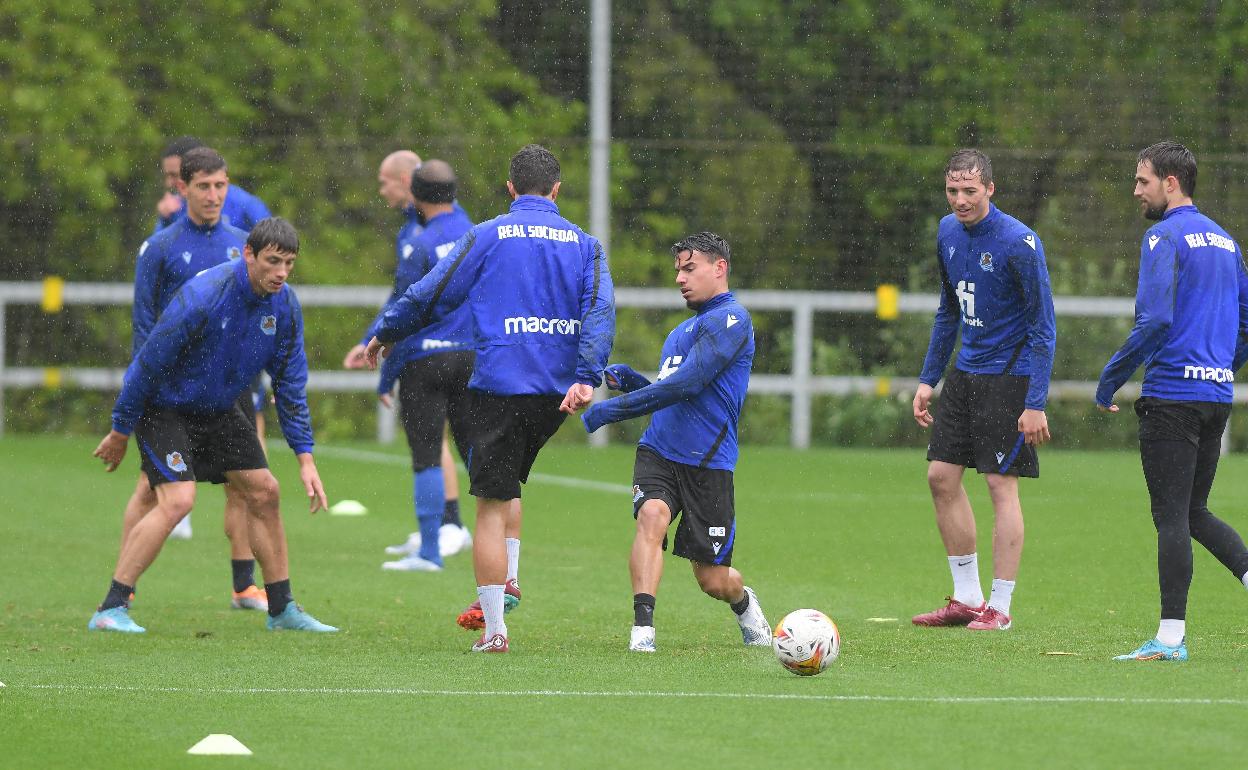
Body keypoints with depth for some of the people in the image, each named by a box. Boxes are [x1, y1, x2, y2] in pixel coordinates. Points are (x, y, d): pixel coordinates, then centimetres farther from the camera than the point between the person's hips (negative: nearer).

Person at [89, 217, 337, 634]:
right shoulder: (203, 297, -30)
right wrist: (120, 432, -14)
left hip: (218, 411, 7)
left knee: (264, 492, 5)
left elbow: (290, 385, 1)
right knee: (177, 501, -22)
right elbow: (148, 363, -21)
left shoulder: (285, 306, -9)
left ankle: (282, 610, 18)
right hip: (164, 407, -7)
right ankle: (110, 610, -19)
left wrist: (305, 458, -3)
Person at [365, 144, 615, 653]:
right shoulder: (584, 244, 10)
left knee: (491, 507, -1)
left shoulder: (487, 236, 2)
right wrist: (587, 379, -15)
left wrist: (384, 335, 20)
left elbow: (430, 296, 4)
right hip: (557, 394, 3)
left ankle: (494, 629, -4)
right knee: (508, 486, 26)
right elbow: (600, 310, -5)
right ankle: (505, 583, 15)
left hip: (499, 386, -3)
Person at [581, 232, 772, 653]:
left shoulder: (730, 319, -9)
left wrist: (614, 408, -18)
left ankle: (744, 602, 38)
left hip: (708, 462, -6)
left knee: (713, 581, 3)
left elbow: (686, 385, -19)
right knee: (651, 517, -27)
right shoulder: (681, 331, 19)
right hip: (658, 451, 6)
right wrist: (629, 380, 7)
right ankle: (643, 630, -32)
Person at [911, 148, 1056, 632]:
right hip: (965, 374, 8)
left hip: (1009, 377, -8)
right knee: (941, 477, 5)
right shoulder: (948, 233, 5)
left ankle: (1000, 607, 1)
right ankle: (967, 598, 15)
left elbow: (1043, 326, -16)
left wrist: (1036, 403, -20)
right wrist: (928, 379, 15)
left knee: (1001, 485, -6)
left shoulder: (1018, 242, -17)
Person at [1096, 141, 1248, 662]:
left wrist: (1111, 379, -12)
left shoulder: (1164, 238, -10)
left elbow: (1154, 320, -20)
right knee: (1194, 512, 17)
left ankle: (1171, 637, -5)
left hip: (1172, 392, -8)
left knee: (1171, 517, -5)